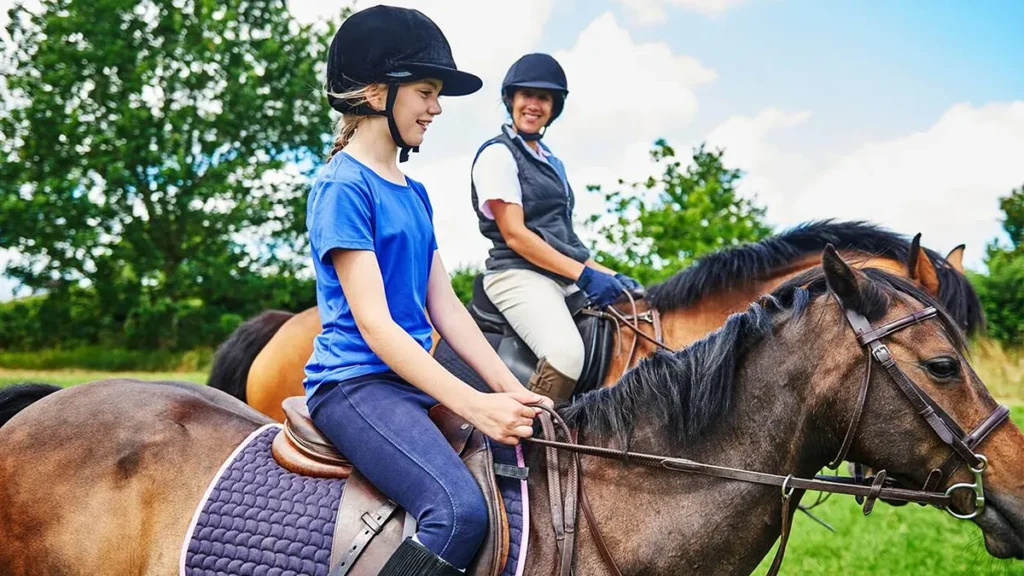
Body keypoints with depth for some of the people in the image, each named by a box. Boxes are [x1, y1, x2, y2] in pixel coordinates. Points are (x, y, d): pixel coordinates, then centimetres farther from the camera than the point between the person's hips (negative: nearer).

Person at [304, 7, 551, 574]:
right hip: (356, 383, -9)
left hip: (415, 382, 9)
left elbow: (445, 307, 14)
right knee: (460, 510, -30)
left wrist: (510, 390, 2)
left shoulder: (413, 194, 17)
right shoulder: (342, 186, -9)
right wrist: (474, 405, -22)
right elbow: (373, 323, -17)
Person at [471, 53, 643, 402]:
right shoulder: (498, 154, -2)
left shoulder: (551, 162, 23)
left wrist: (610, 276, 10)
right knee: (567, 354, -35)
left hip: (566, 278, 9)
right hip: (519, 275, -9)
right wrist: (583, 274, -17)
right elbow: (514, 235, -12)